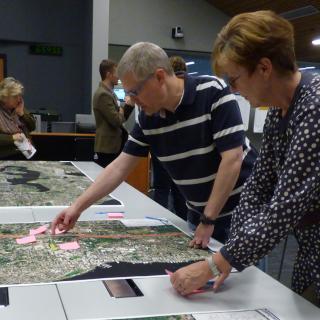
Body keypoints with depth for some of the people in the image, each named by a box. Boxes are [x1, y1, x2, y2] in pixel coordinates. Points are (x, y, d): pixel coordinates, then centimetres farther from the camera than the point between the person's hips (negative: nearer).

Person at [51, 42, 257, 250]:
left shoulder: (214, 93, -22)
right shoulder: (148, 117, -6)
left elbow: (232, 160, -24)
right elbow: (120, 167, 0)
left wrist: (209, 221, -21)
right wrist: (78, 207, -4)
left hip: (242, 212, -5)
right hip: (200, 214, 5)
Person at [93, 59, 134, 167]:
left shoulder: (109, 92, 15)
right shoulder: (103, 94, -17)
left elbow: (121, 117, 16)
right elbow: (117, 121, -21)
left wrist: (128, 105, 2)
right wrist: (122, 112, -1)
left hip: (113, 146, 10)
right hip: (107, 148, -10)